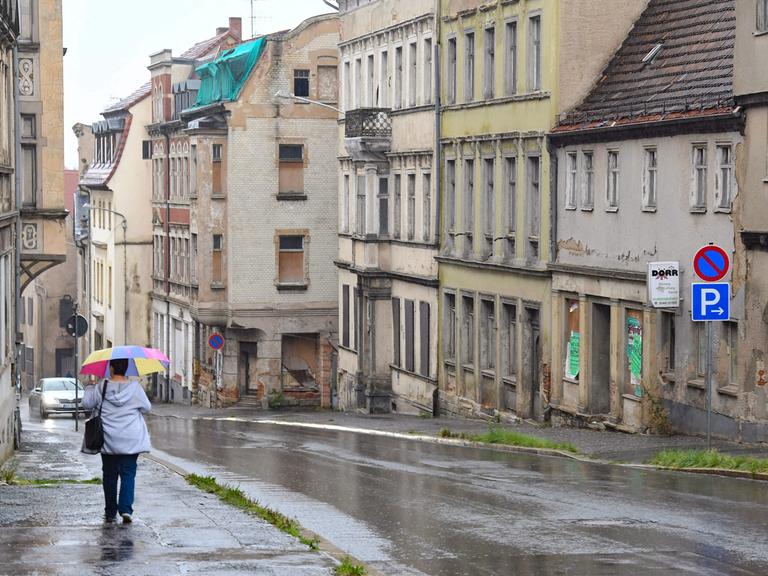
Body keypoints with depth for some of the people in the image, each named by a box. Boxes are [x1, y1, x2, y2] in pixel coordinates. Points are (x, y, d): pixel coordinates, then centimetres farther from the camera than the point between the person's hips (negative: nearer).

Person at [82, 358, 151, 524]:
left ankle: (110, 512, 13)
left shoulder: (101, 387, -5)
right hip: (131, 440, -1)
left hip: (108, 440, 1)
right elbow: (147, 408, 2)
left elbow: (87, 403, 3)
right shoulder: (135, 387, -5)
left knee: (109, 475, 10)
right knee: (128, 474, 2)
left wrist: (89, 388, 19)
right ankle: (126, 509, -14)